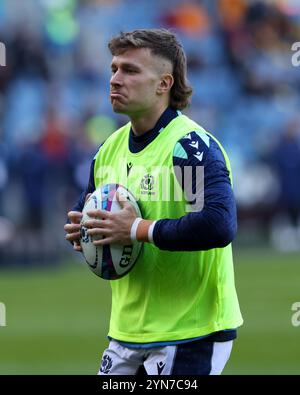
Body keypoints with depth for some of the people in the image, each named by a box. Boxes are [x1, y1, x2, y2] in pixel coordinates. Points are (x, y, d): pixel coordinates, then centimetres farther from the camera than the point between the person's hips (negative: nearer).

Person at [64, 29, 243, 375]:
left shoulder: (192, 145, -16)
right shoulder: (110, 149, 10)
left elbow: (220, 226, -30)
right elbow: (84, 211, 24)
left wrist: (137, 229, -24)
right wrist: (79, 231, 0)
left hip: (191, 332, -7)